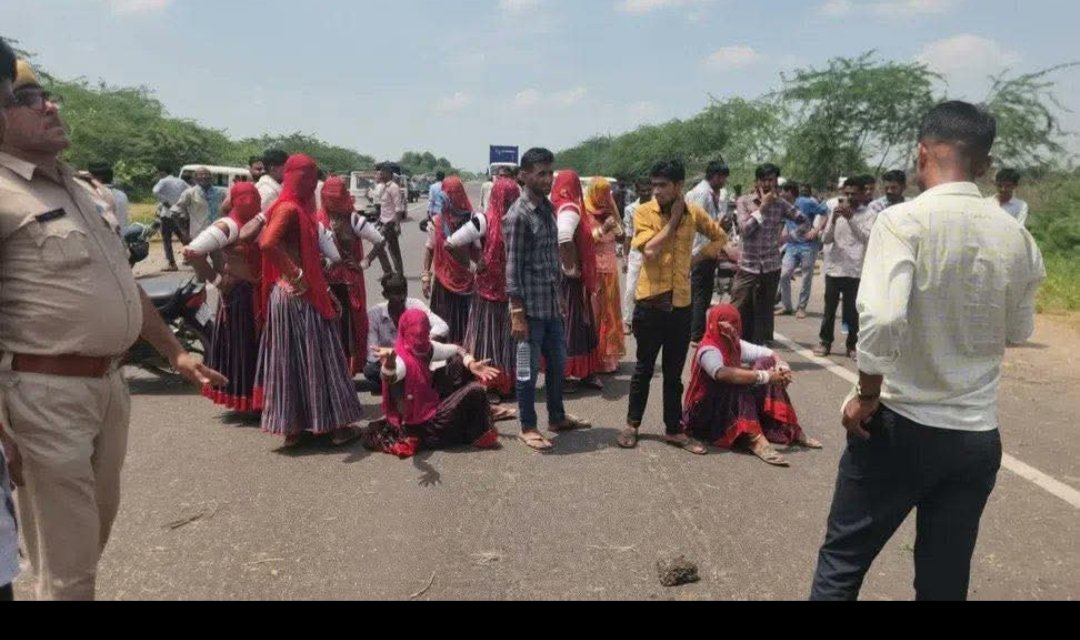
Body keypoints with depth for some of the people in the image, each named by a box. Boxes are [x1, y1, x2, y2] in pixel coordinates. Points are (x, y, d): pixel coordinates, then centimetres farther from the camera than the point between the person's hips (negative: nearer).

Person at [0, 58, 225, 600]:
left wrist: (174, 353, 22)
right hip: (46, 393, -8)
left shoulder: (77, 189, 16)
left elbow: (122, 283, 21)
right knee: (65, 564, 2)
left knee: (94, 530, 22)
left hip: (108, 384, 8)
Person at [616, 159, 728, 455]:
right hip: (650, 301, -3)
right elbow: (650, 250, -21)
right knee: (644, 368, 10)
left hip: (681, 303, 3)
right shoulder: (644, 212, -7)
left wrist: (700, 255, 5)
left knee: (674, 372, 12)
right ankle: (632, 425, 25)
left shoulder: (693, 212, 3)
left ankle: (673, 430, 22)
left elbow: (720, 236, 19)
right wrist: (673, 219, -13)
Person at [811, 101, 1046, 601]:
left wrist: (867, 396, -13)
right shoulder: (1016, 236, 2)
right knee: (945, 580, 17)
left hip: (900, 425, -4)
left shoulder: (904, 220, -14)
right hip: (978, 436, 5)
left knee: (841, 561, 12)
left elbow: (882, 319, -27)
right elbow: (1019, 332, 14)